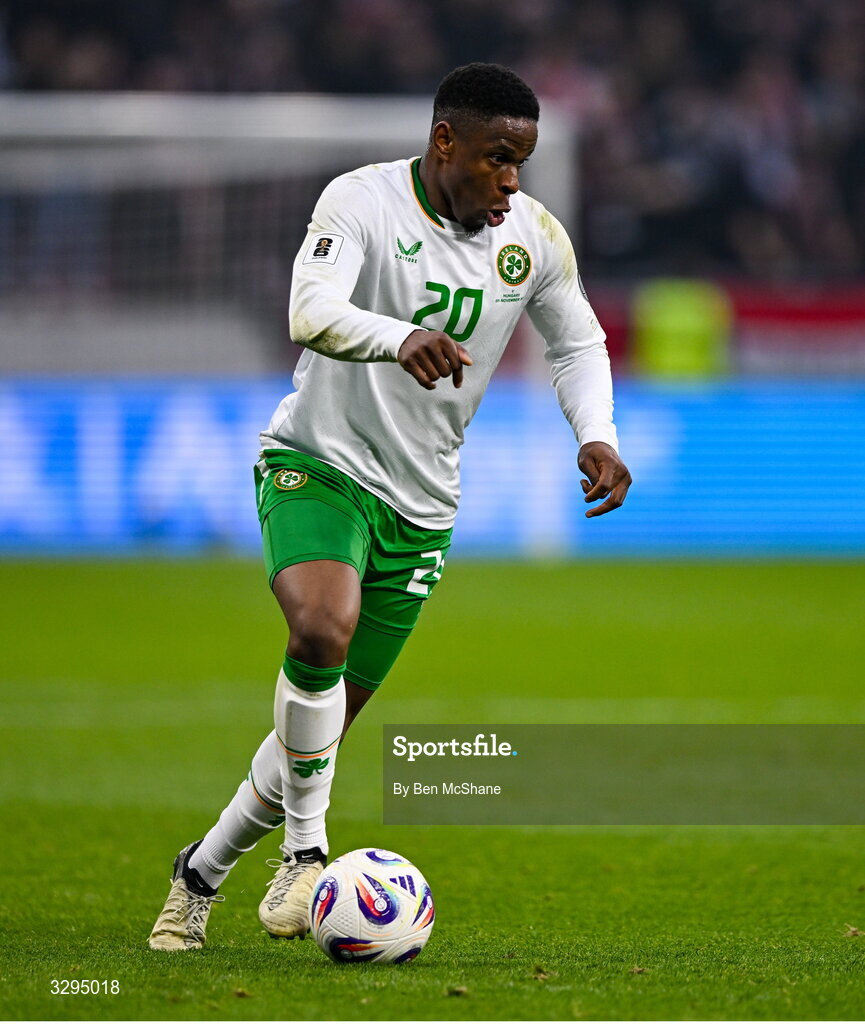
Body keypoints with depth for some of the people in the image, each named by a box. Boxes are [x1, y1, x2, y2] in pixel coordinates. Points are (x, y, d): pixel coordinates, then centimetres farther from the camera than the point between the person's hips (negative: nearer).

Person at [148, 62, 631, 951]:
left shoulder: (536, 237, -2)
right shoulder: (363, 201, -17)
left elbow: (578, 344, 14)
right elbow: (311, 312, -33)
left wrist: (596, 436, -6)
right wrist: (401, 339, -54)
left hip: (421, 505, 5)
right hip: (318, 463, -5)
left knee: (324, 728, 7)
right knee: (321, 629, -34)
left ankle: (202, 871, 28)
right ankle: (305, 847, -17)